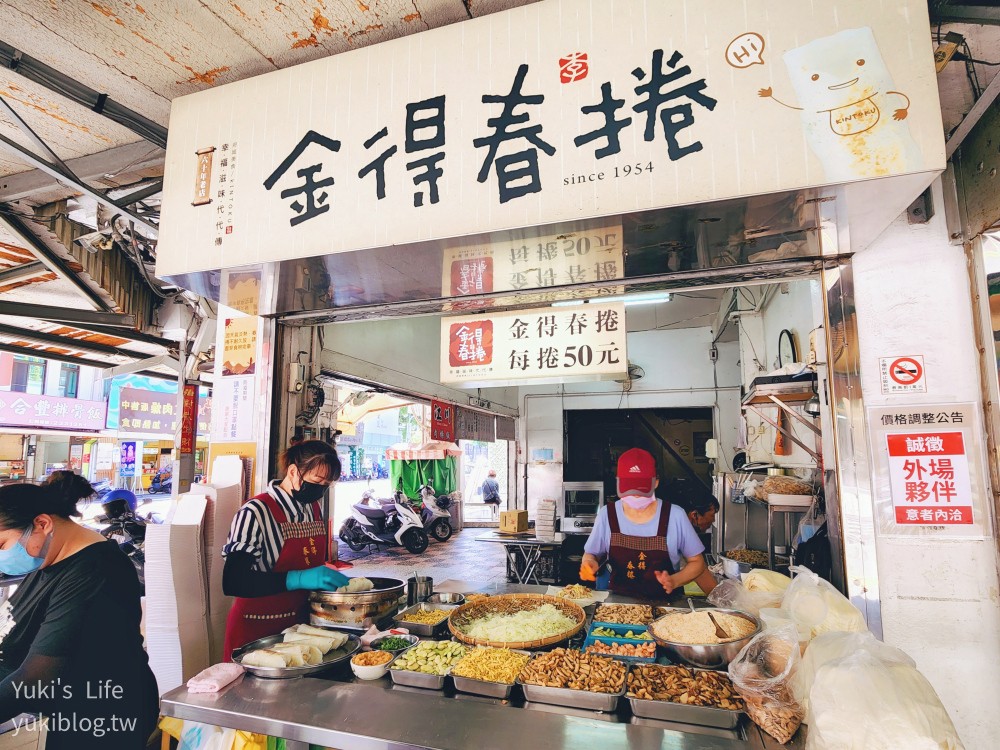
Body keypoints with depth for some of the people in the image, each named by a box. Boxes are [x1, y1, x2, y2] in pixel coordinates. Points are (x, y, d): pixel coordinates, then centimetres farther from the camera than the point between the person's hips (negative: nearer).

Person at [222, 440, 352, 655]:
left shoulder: (315, 509, 4)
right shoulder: (255, 513, -18)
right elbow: (232, 582, -26)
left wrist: (331, 577, -4)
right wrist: (298, 579, -34)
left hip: (301, 623, 6)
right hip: (257, 630, -6)